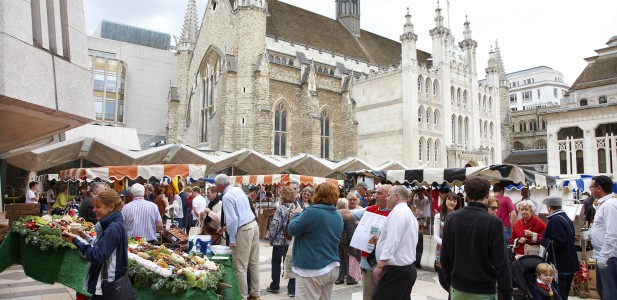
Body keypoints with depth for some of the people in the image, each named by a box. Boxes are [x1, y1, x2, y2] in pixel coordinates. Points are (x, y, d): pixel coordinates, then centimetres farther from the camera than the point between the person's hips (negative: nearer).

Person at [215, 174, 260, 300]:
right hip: (254, 225, 9)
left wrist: (232, 239, -14)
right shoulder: (238, 189, 10)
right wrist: (228, 227, 28)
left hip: (243, 230, -9)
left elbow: (232, 219, -22)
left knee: (240, 267, 1)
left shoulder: (227, 197, -15)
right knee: (254, 263, 16)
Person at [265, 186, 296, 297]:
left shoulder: (281, 208, -14)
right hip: (292, 240, 5)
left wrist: (270, 238, -5)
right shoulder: (296, 207, 2)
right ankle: (292, 290, 9)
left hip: (280, 240, -4)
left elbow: (275, 224, -17)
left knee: (276, 262, 13)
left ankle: (275, 286, 23)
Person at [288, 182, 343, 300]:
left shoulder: (312, 212, -17)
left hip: (312, 270, -8)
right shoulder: (338, 215, 8)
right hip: (332, 268, 8)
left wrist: (297, 214, 9)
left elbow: (292, 230, -9)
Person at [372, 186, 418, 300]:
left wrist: (380, 266, -21)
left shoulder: (397, 212, -13)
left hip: (395, 270, -10)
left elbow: (392, 242, -21)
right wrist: (381, 238, 23)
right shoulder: (410, 214, 18)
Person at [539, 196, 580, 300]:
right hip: (569, 264, 10)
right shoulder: (566, 218, 12)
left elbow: (558, 243, -27)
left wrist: (542, 240, -12)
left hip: (560, 266, -10)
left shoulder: (555, 220, -19)